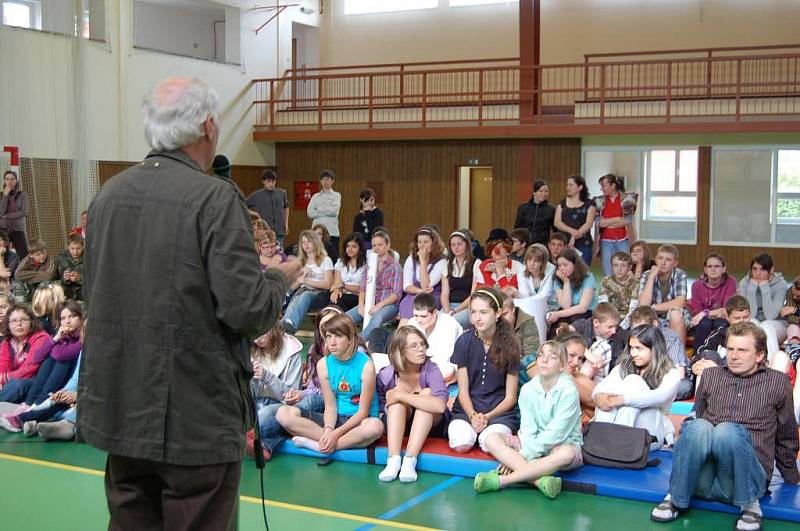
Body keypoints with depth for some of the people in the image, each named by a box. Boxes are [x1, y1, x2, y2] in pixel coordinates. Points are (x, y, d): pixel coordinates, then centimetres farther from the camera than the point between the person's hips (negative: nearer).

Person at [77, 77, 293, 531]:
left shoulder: (107, 196, 3)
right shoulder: (216, 199, -15)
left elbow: (94, 294, 12)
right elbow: (248, 310, -18)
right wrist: (279, 279, 2)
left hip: (119, 412, 6)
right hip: (198, 418, -6)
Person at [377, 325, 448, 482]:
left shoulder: (431, 370, -21)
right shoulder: (386, 376, -13)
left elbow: (440, 405, -39)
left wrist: (400, 396, -37)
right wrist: (398, 395, -17)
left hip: (429, 423, -1)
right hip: (397, 424, 1)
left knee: (426, 393, -29)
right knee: (399, 391, -27)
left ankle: (409, 461, -36)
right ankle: (393, 460, -36)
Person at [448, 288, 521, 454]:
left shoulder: (509, 345, -2)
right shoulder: (465, 341, 0)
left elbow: (510, 397, 0)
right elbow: (463, 390, -1)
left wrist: (488, 417, -15)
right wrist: (472, 416, -18)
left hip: (500, 410, 0)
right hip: (467, 408, 1)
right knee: (461, 444, -30)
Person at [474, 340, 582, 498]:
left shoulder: (568, 391, -14)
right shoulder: (528, 389, 0)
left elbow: (555, 433, -19)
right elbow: (528, 428, -6)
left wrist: (524, 454, -22)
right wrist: (517, 455, -24)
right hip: (533, 444, 5)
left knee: (566, 453, -40)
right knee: (492, 439, -16)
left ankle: (501, 480, -37)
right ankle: (539, 480, -36)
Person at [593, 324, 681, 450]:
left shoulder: (671, 374, 2)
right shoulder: (624, 367, 13)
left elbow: (659, 396, -21)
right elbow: (600, 388, -2)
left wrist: (621, 399, -33)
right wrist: (599, 397, -28)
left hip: (649, 435, -3)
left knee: (634, 381, -21)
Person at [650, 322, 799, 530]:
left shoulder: (777, 382, 12)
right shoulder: (711, 375, 18)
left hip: (747, 479, -2)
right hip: (701, 479, 2)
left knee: (726, 431, -33)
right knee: (698, 426, -30)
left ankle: (749, 504, -16)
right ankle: (676, 499, -16)